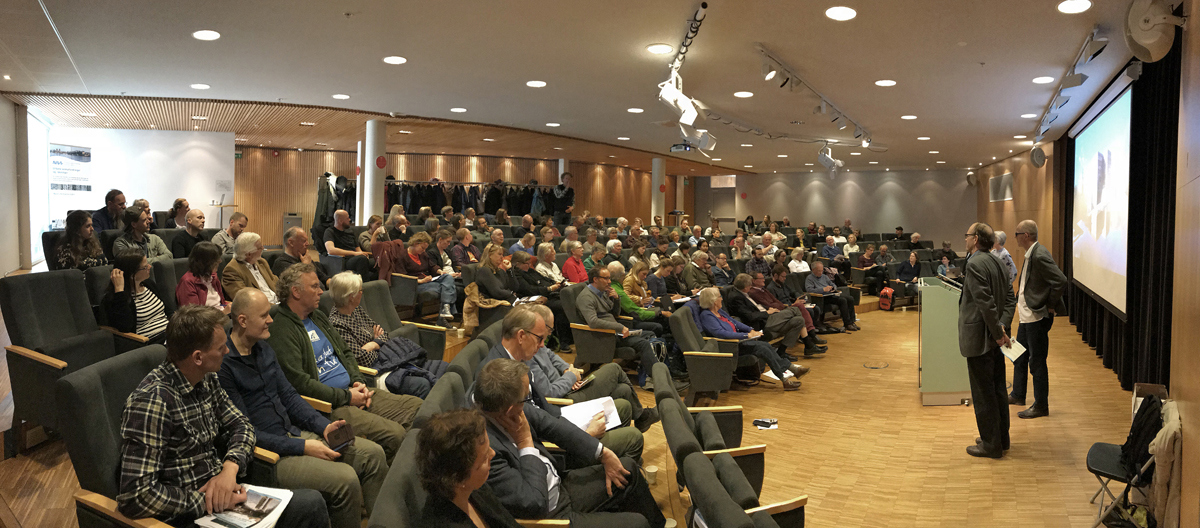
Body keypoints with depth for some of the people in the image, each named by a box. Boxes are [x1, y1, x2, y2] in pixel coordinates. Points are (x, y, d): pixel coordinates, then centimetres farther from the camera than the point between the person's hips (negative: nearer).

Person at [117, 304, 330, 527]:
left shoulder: (206, 380, 1)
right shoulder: (153, 400, -24)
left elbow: (240, 424, 12)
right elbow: (134, 496, -27)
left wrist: (230, 467, -9)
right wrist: (205, 500, -20)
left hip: (221, 492, 8)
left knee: (312, 502, -3)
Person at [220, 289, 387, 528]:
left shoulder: (263, 347, 9)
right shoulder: (222, 363, -17)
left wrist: (324, 425, 0)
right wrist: (302, 447, -19)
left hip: (293, 434, 9)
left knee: (373, 454, -3)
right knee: (345, 478, -25)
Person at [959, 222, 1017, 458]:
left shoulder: (975, 264, -19)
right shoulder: (996, 261, 10)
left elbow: (986, 302, -24)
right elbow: (1010, 298, 9)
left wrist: (998, 332, -17)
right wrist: (1002, 325, -1)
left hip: (980, 339, -9)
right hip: (994, 338, 9)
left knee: (983, 394, 1)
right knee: (997, 389, 17)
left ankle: (991, 445, 9)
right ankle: (1001, 438, 28)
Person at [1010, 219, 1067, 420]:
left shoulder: (1040, 256, -22)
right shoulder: (1030, 254, 10)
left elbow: (1061, 281, -27)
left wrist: (1050, 306, -18)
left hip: (1037, 318, -10)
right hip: (1026, 316, 10)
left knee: (1036, 362, -1)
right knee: (1019, 357, 21)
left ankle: (1041, 406, 10)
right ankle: (1018, 395, 36)